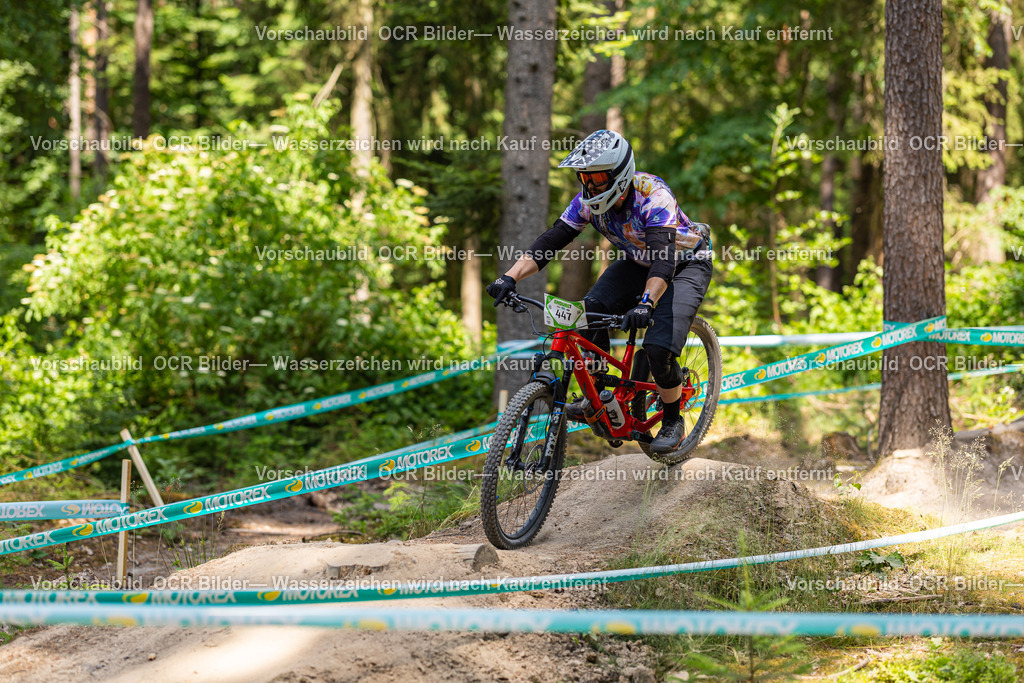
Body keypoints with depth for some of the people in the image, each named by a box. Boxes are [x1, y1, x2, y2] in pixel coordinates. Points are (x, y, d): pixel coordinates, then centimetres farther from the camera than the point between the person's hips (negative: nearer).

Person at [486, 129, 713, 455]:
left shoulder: (653, 196, -34)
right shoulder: (588, 200, -16)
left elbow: (664, 259, -46)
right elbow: (551, 241, -17)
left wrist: (646, 303, -62)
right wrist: (509, 278, -31)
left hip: (685, 264, -6)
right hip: (638, 263, 6)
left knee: (660, 348, -24)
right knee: (589, 312, -20)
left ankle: (673, 423, 1)